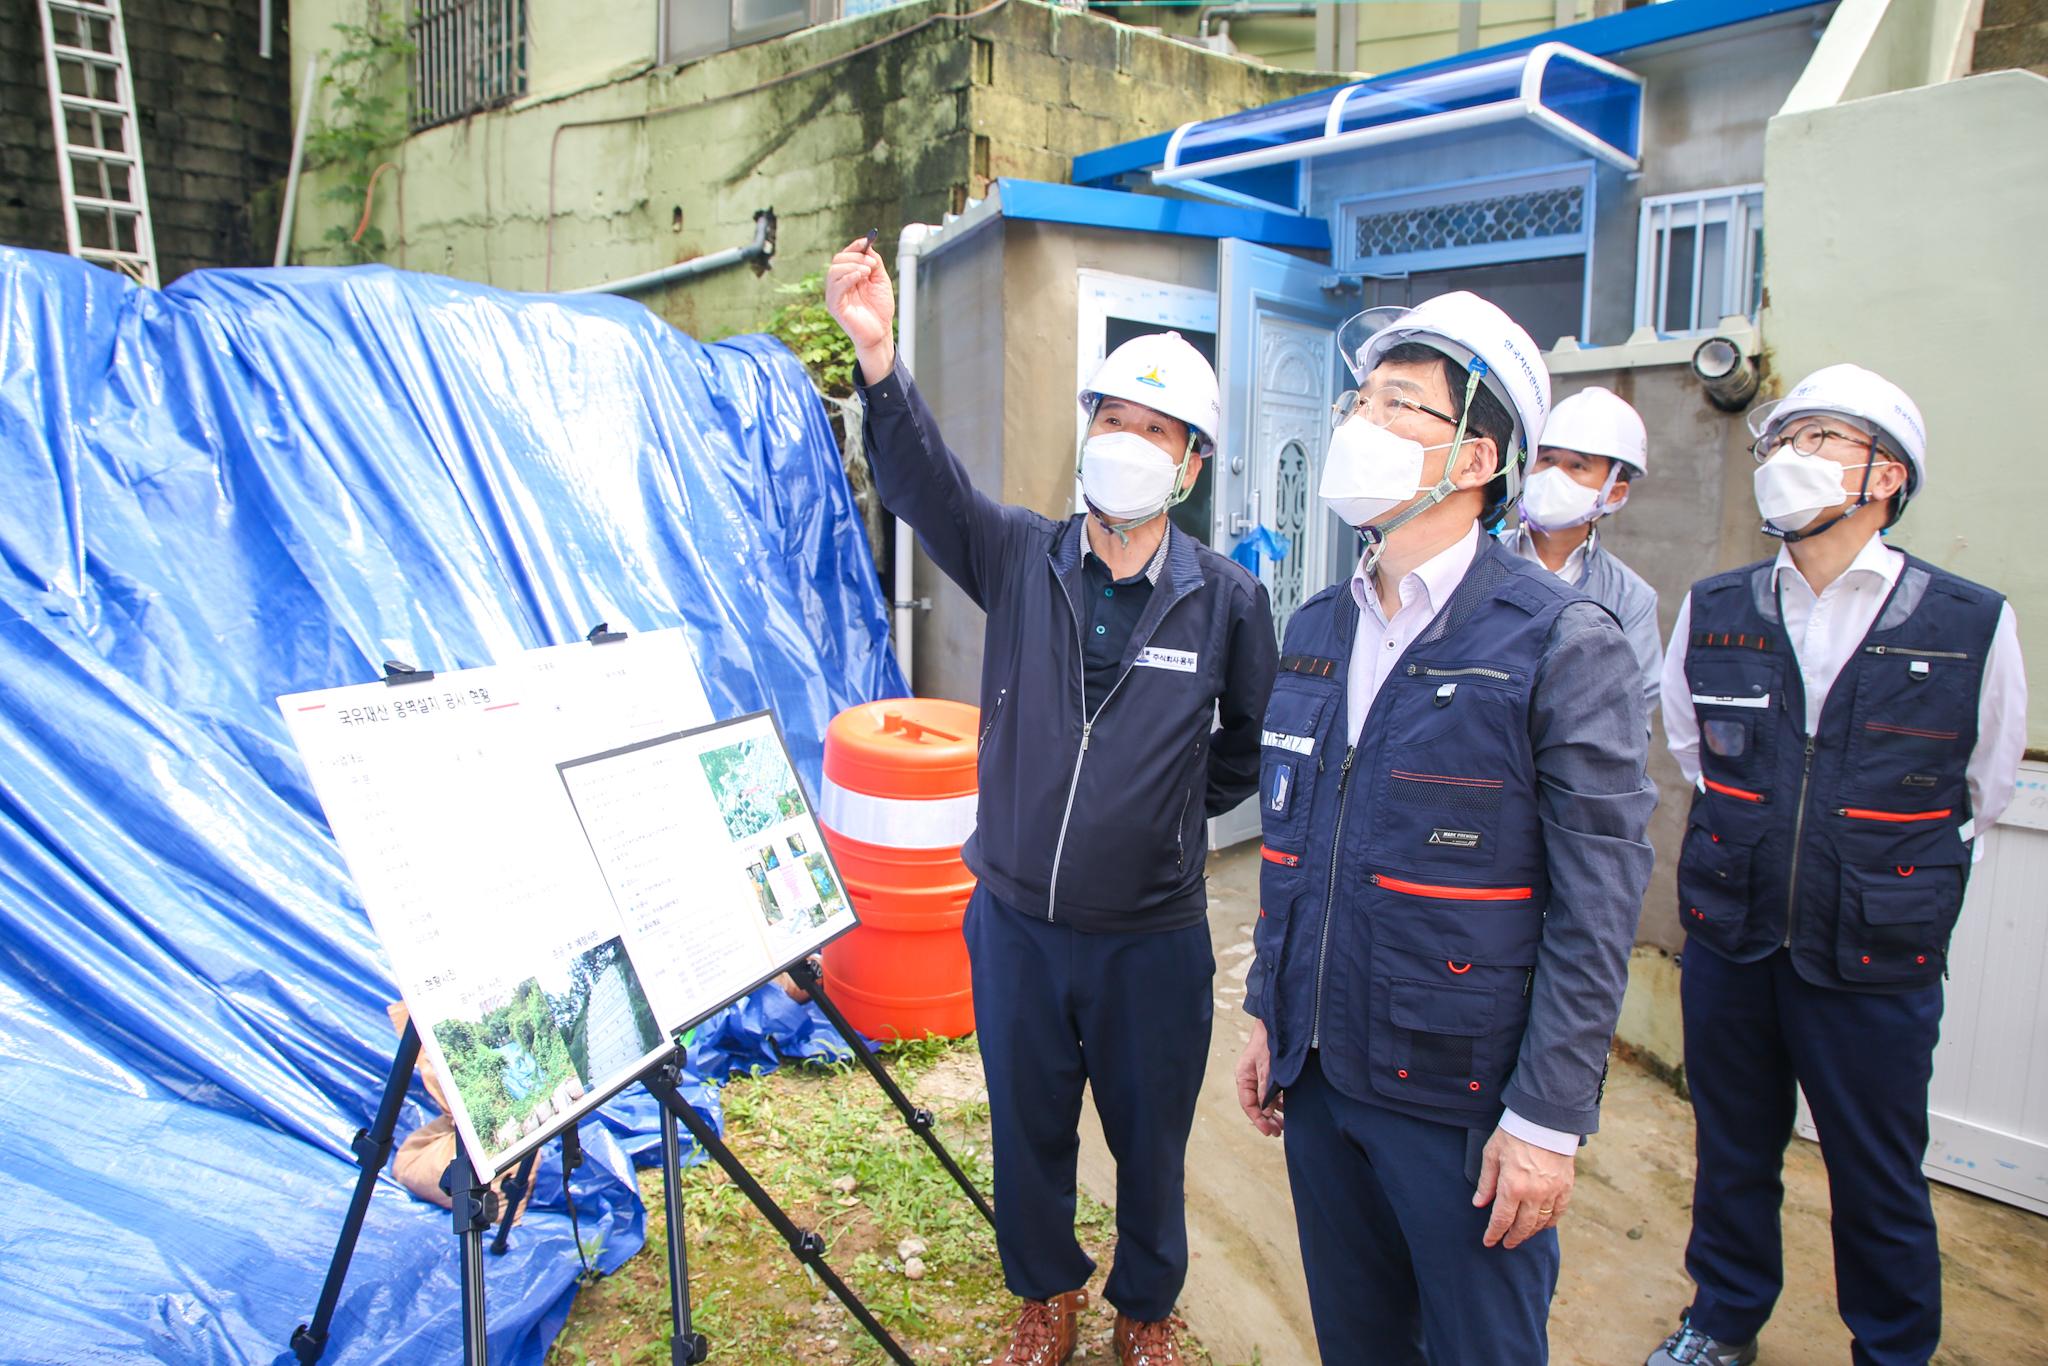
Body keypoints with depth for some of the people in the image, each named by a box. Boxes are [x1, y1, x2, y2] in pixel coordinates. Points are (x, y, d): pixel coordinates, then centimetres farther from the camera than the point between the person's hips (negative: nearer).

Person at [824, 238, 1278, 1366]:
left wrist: (1178, 807, 4)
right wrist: (876, 356, -36)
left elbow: (1255, 743, 8)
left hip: (1153, 938, -1)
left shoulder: (1227, 600, -7)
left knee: (1148, 1139, 18)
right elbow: (918, 480, -22)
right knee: (1028, 1130, 20)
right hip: (1015, 923, 1)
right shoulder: (1021, 558, -5)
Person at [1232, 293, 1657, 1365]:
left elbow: (1597, 907, -13)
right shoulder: (1317, 630, 6)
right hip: (1319, 1077, 6)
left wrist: (1548, 1119, -13)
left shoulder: (1562, 644, -13)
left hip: (1462, 1102, -5)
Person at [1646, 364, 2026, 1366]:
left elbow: (1982, 787, 7)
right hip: (1728, 945, 2)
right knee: (1732, 1150, 19)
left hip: (1876, 967, -2)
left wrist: (1888, 873, 11)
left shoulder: (1973, 626, -9)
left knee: (1879, 1184, 14)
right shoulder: (1712, 613, -2)